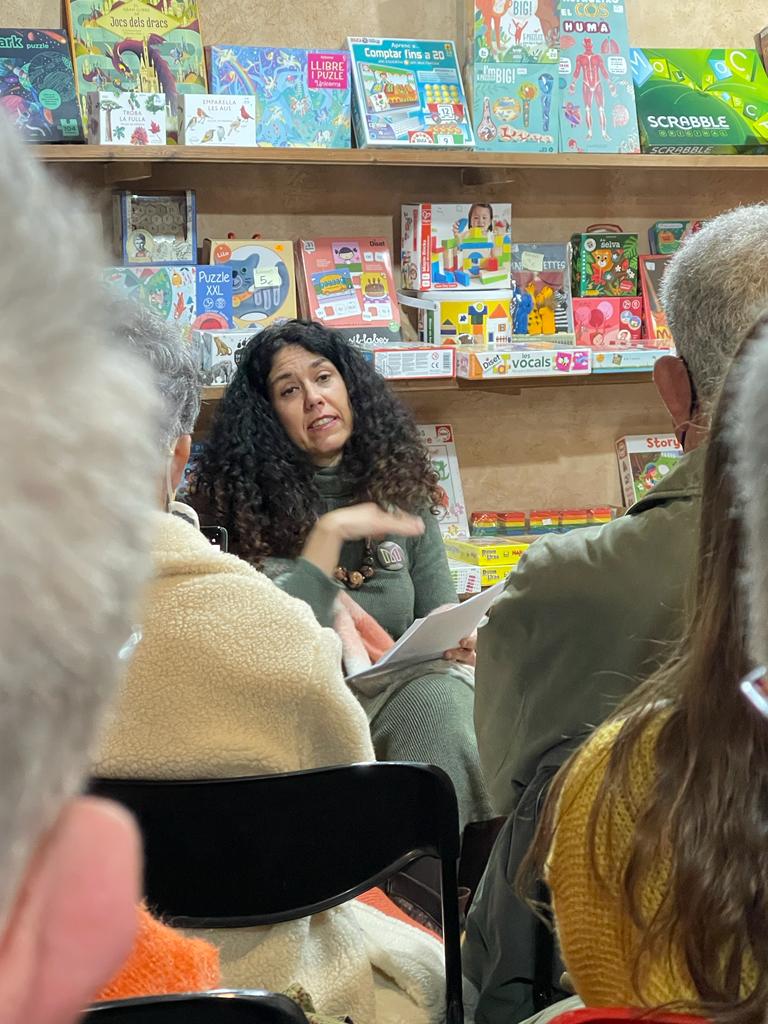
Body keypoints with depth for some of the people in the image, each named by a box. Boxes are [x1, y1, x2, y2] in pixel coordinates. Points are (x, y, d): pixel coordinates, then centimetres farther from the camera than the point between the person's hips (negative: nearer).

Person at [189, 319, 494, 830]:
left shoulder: (401, 492, 14)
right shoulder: (247, 503, 1)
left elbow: (440, 613, 15)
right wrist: (331, 532, -12)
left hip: (403, 683, 3)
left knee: (441, 699, -32)